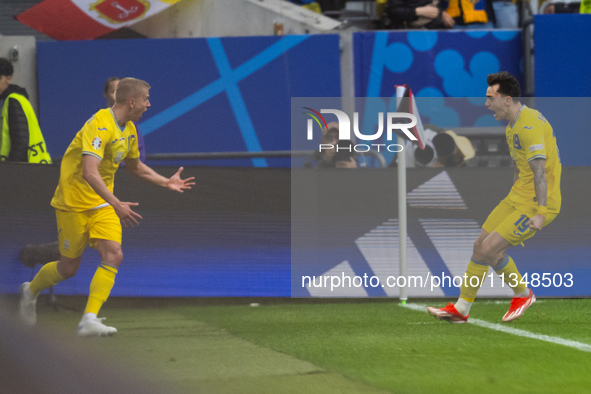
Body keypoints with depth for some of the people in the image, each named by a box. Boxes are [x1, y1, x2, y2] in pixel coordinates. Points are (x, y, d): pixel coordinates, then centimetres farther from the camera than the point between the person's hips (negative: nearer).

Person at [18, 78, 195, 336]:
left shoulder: (129, 129, 5)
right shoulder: (100, 125, -24)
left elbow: (134, 166, 24)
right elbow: (89, 172, -35)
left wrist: (166, 182, 15)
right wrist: (117, 204, -41)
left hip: (102, 204, 7)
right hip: (74, 202, -7)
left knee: (113, 256, -14)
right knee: (69, 268, 3)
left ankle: (89, 320, -16)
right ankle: (30, 291, 33)